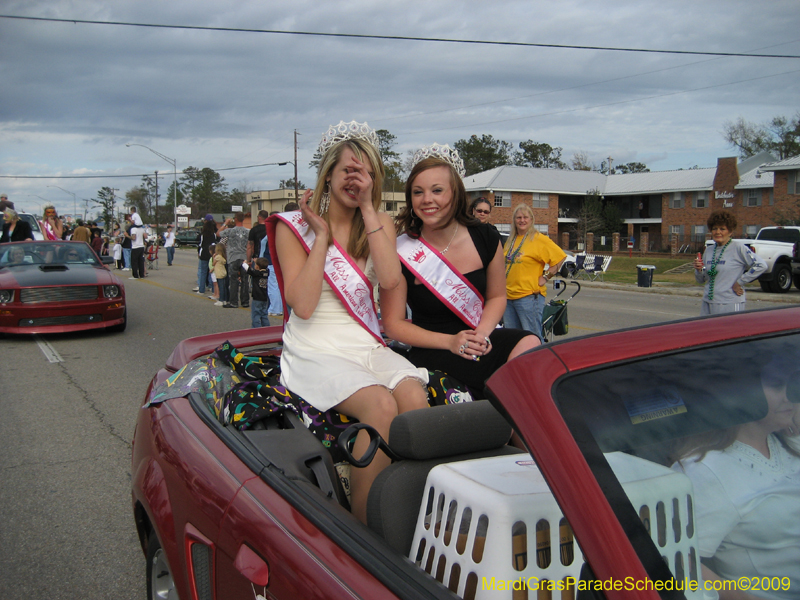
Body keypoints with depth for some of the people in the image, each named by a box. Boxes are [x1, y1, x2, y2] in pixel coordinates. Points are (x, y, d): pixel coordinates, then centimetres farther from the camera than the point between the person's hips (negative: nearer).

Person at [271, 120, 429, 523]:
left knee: (415, 397, -28)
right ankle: (362, 523, -18)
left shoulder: (379, 224, 10)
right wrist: (322, 235, -10)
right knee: (381, 404, -31)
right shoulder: (294, 226, 1)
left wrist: (368, 210, -11)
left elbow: (390, 279, -12)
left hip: (368, 346, 4)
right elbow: (302, 304, -13)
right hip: (316, 353, -3)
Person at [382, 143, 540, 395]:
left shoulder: (486, 238, 2)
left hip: (480, 341, 5)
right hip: (431, 353, -4)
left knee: (529, 344, -29)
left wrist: (482, 333, -9)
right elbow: (393, 323, -4)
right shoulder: (401, 252, -9)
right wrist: (450, 342, -17)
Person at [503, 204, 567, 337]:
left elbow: (559, 257, -9)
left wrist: (545, 277, -10)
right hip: (508, 296, 7)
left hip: (529, 296, -7)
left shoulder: (539, 239, -5)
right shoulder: (510, 241, 15)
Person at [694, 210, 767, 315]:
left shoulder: (738, 248, -6)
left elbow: (761, 265, -15)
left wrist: (740, 282, -12)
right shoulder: (709, 250, 12)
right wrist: (699, 270, -5)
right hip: (707, 303, 6)